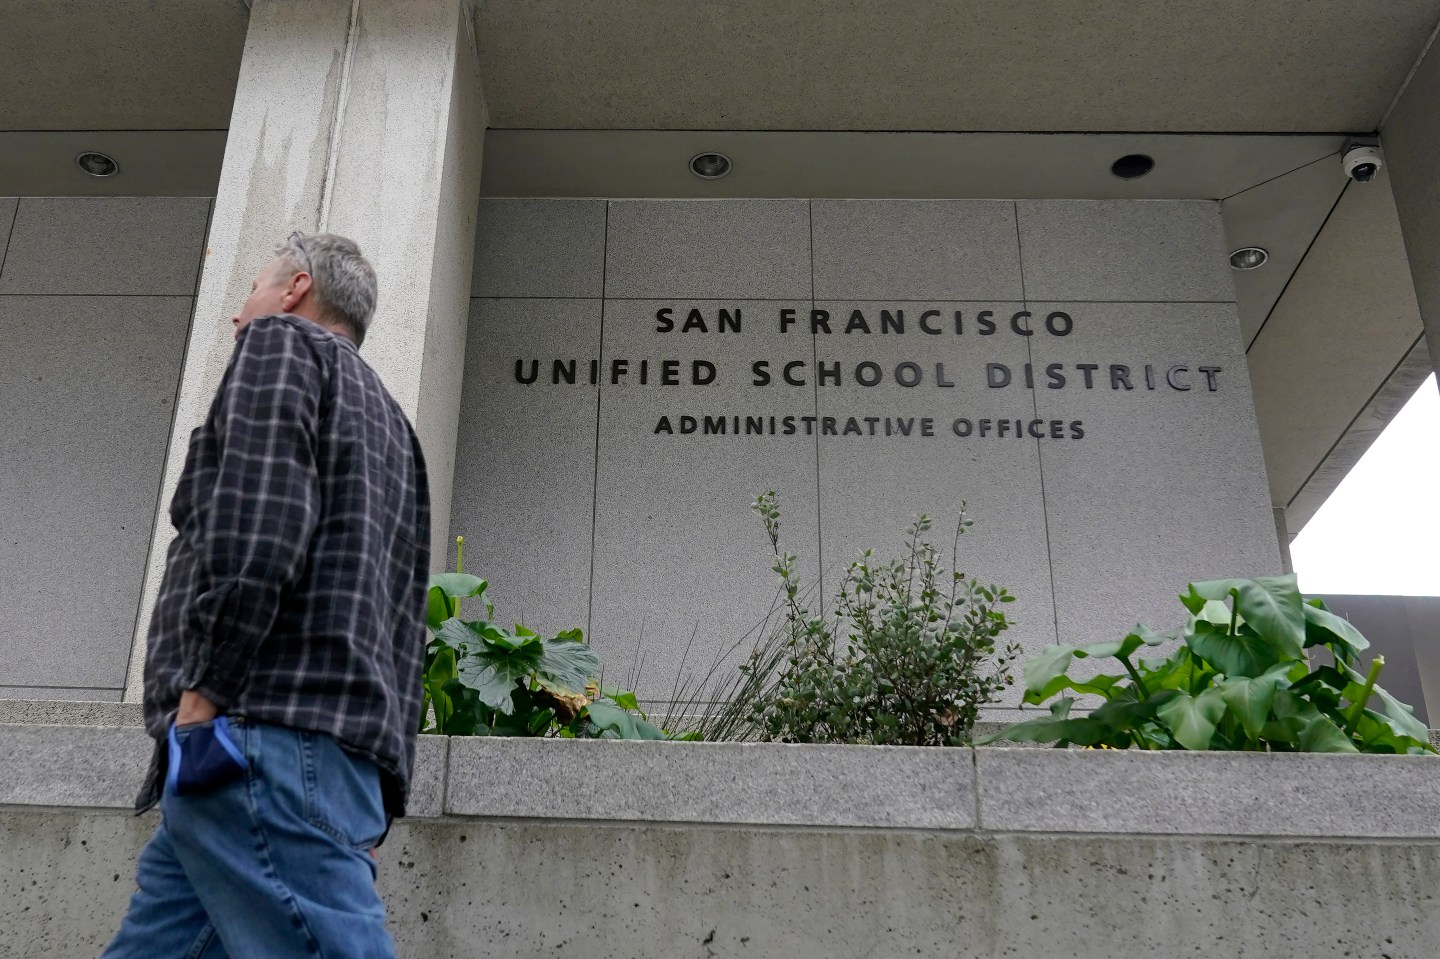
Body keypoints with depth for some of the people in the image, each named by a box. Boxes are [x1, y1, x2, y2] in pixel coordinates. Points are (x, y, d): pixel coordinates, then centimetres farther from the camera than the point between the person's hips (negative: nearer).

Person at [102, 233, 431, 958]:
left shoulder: (282, 342, 8)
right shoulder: (386, 420, 32)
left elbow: (255, 521, -13)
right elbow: (403, 631, 25)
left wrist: (205, 687, -14)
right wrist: (373, 802, 21)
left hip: (266, 733, -9)